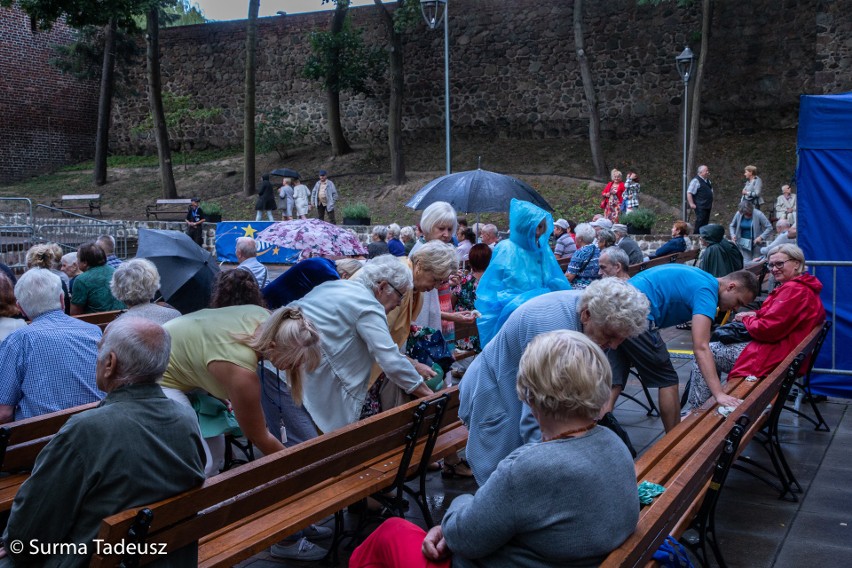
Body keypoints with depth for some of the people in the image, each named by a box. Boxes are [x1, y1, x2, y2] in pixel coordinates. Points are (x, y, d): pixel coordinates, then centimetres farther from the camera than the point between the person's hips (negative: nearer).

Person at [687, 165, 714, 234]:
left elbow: (710, 192, 28)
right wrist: (691, 204, -22)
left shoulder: (708, 181, 16)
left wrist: (711, 202, 23)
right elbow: (689, 193, -18)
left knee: (705, 222, 12)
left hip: (707, 206, 9)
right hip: (700, 207, -9)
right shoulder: (696, 181, -12)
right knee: (700, 222, -10)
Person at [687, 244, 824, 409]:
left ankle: (696, 410, 8)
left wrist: (746, 319, -5)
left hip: (771, 357, -11)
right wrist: (755, 315, 5)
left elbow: (766, 329, -25)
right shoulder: (806, 287, 13)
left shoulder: (794, 290, -21)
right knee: (717, 343, 20)